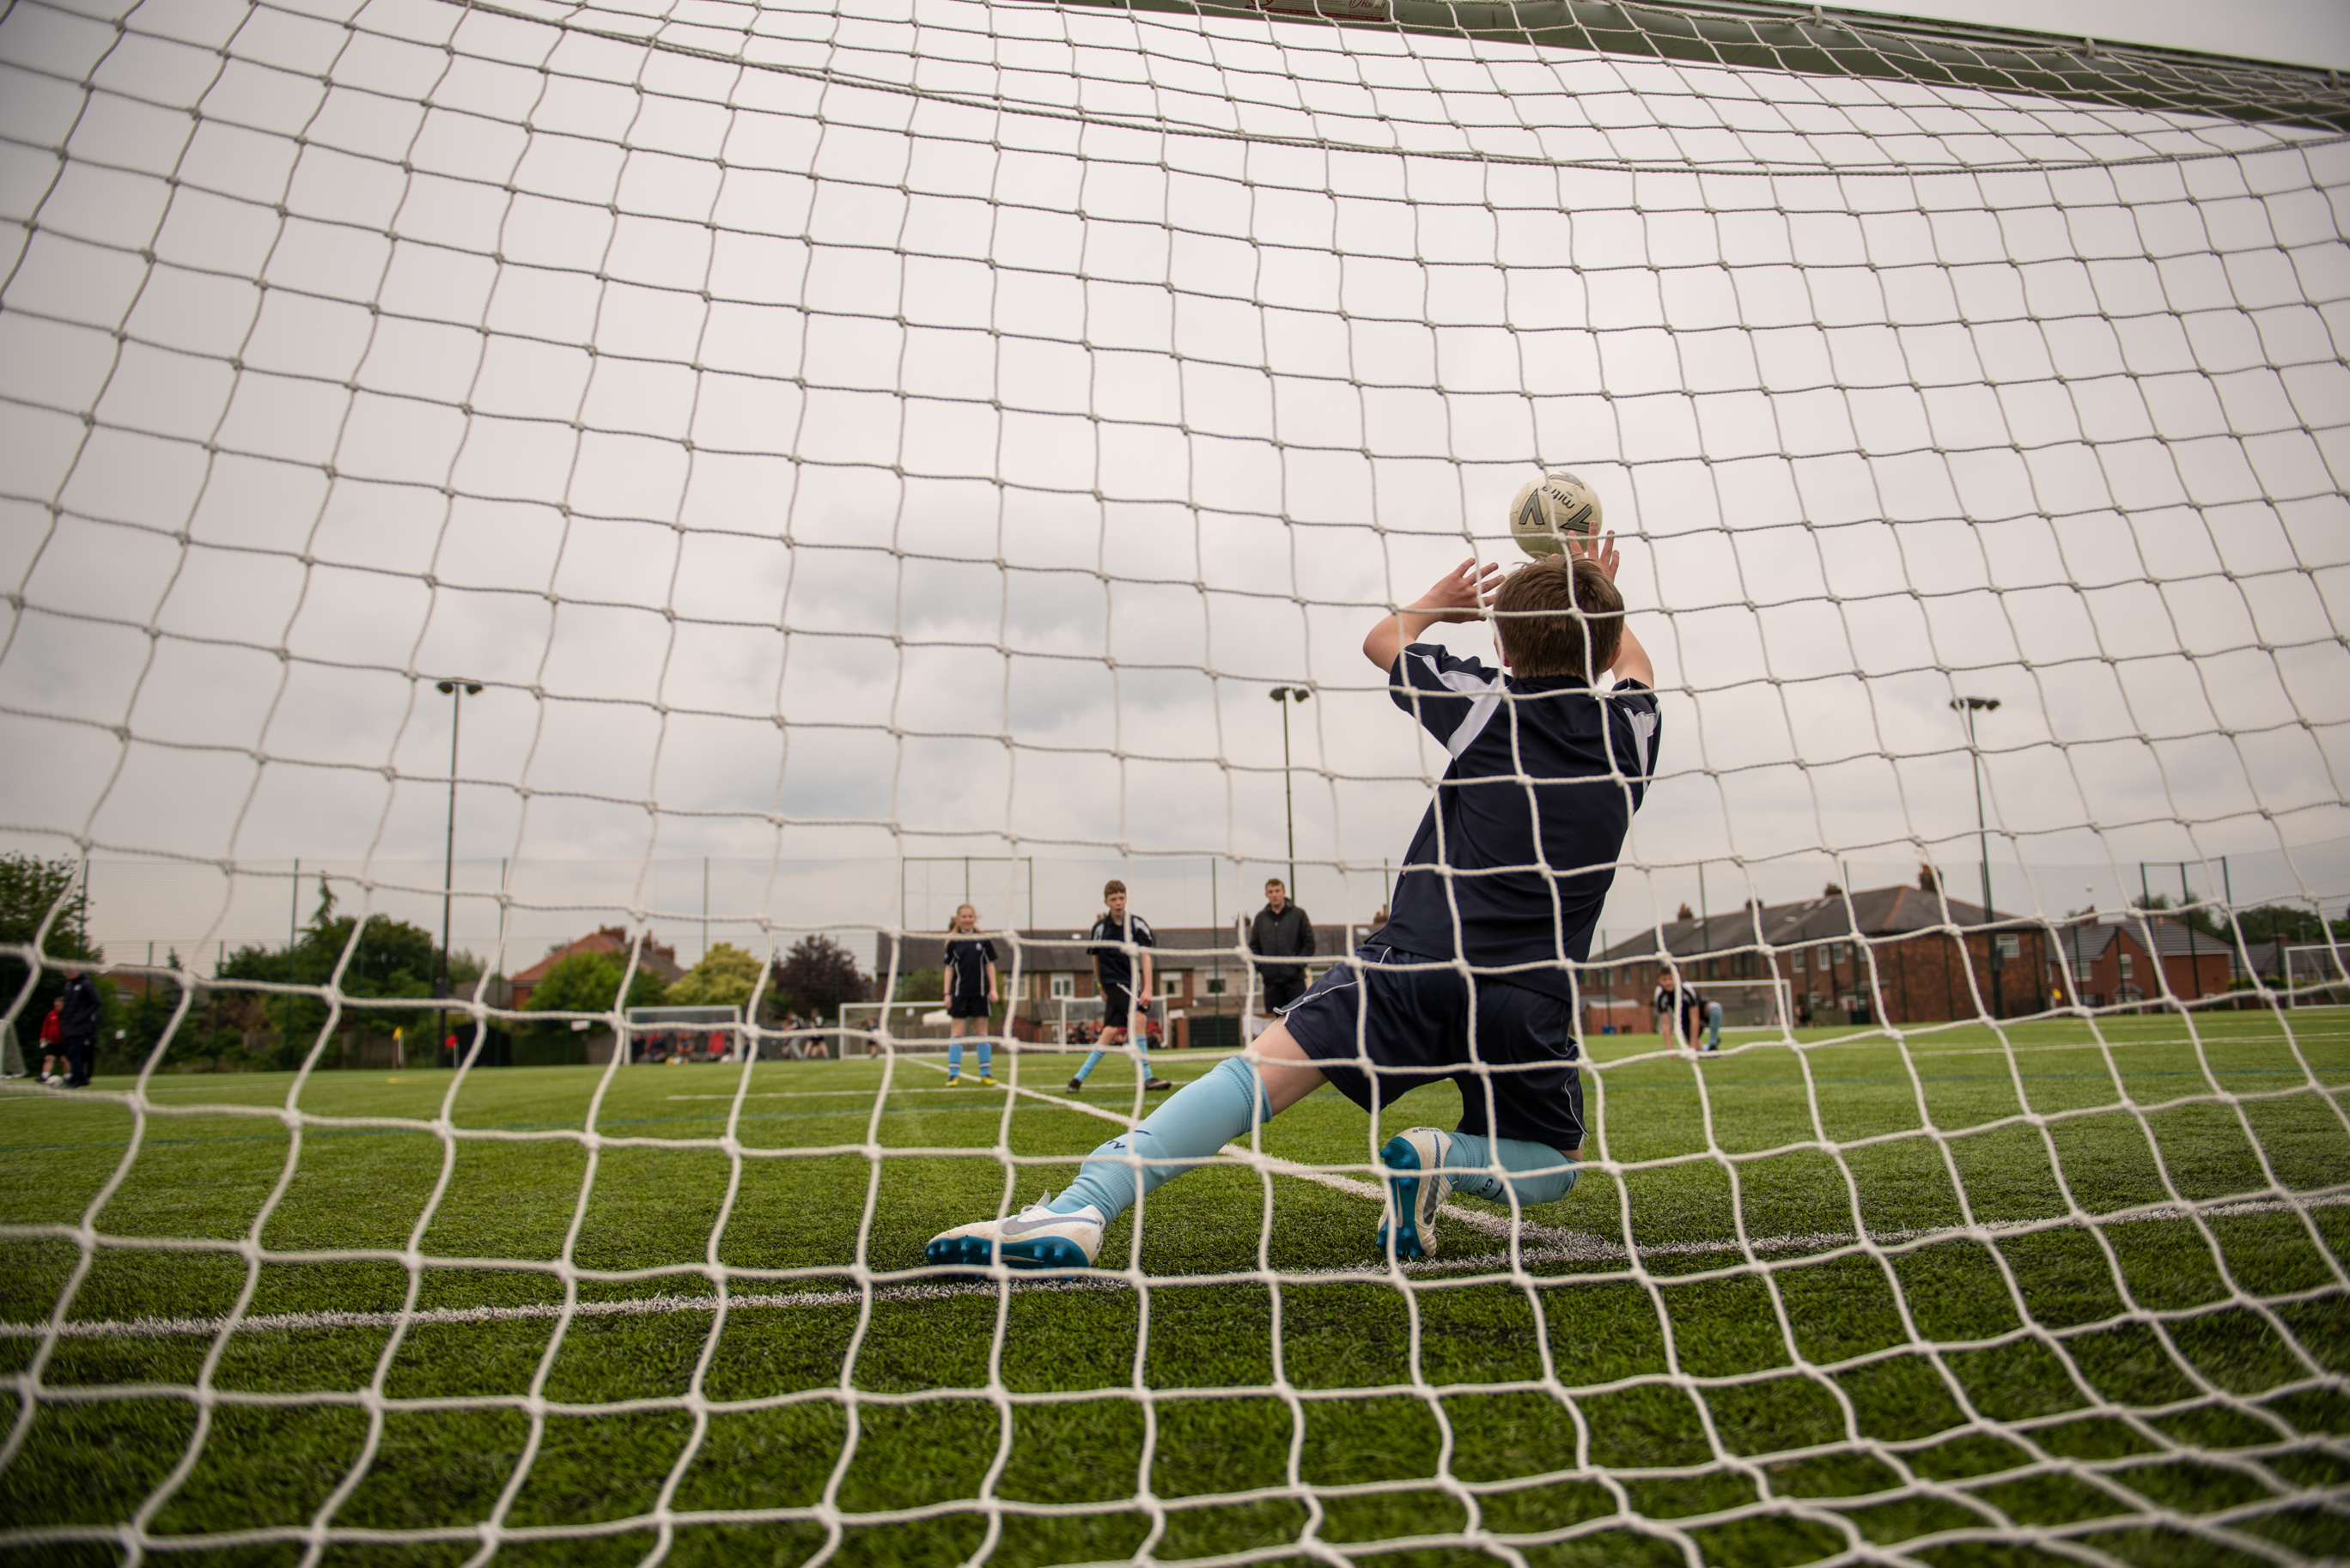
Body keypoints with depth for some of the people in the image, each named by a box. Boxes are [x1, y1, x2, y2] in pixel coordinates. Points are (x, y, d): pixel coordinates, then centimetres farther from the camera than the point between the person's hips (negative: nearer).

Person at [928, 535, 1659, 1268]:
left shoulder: (1491, 703, 6)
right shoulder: (1628, 728, 12)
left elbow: (1382, 639, 26)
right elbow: (1634, 668, 39)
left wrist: (1441, 598, 44)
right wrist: (1596, 595, 51)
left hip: (1420, 963, -2)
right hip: (1532, 998, 2)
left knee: (1263, 1069, -10)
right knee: (1552, 1166, 24)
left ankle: (1082, 1208, -26)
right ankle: (1446, 1157, -8)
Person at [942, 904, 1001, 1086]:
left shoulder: (983, 940, 3)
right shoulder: (953, 942, 3)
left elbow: (990, 965, 7)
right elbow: (949, 968, 5)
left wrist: (993, 989, 1)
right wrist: (947, 993, 0)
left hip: (980, 992, 1)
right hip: (960, 993, 0)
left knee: (982, 1032, 5)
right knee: (957, 1033, -2)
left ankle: (985, 1074, 11)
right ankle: (953, 1074, 2)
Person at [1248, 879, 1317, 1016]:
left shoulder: (1298, 914, 3)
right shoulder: (1260, 918, 11)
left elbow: (1309, 943, 2)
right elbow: (1254, 946, 13)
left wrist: (1298, 966, -8)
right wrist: (1258, 968, -1)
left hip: (1295, 979, -3)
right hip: (1271, 980, 3)